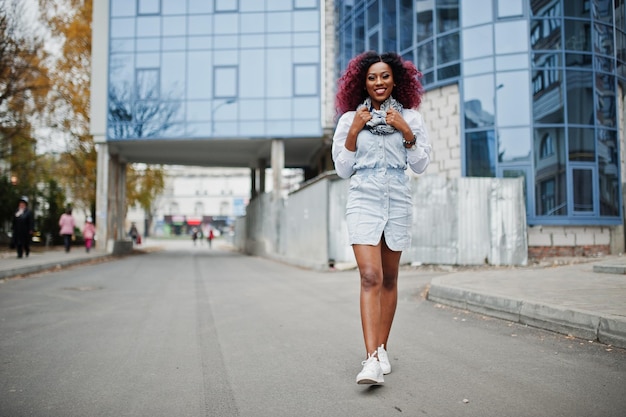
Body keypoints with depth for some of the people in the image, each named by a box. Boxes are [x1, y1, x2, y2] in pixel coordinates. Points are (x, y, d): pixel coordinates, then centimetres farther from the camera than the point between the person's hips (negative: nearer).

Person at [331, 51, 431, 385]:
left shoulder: (410, 117, 7)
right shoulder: (350, 118, 5)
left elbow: (421, 165, 4)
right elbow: (342, 170, 4)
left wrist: (405, 131, -8)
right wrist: (354, 131, -6)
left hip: (398, 202, 2)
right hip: (363, 200, -2)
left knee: (389, 278, 9)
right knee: (370, 276, -15)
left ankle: (382, 350, 22)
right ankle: (371, 359, -17)